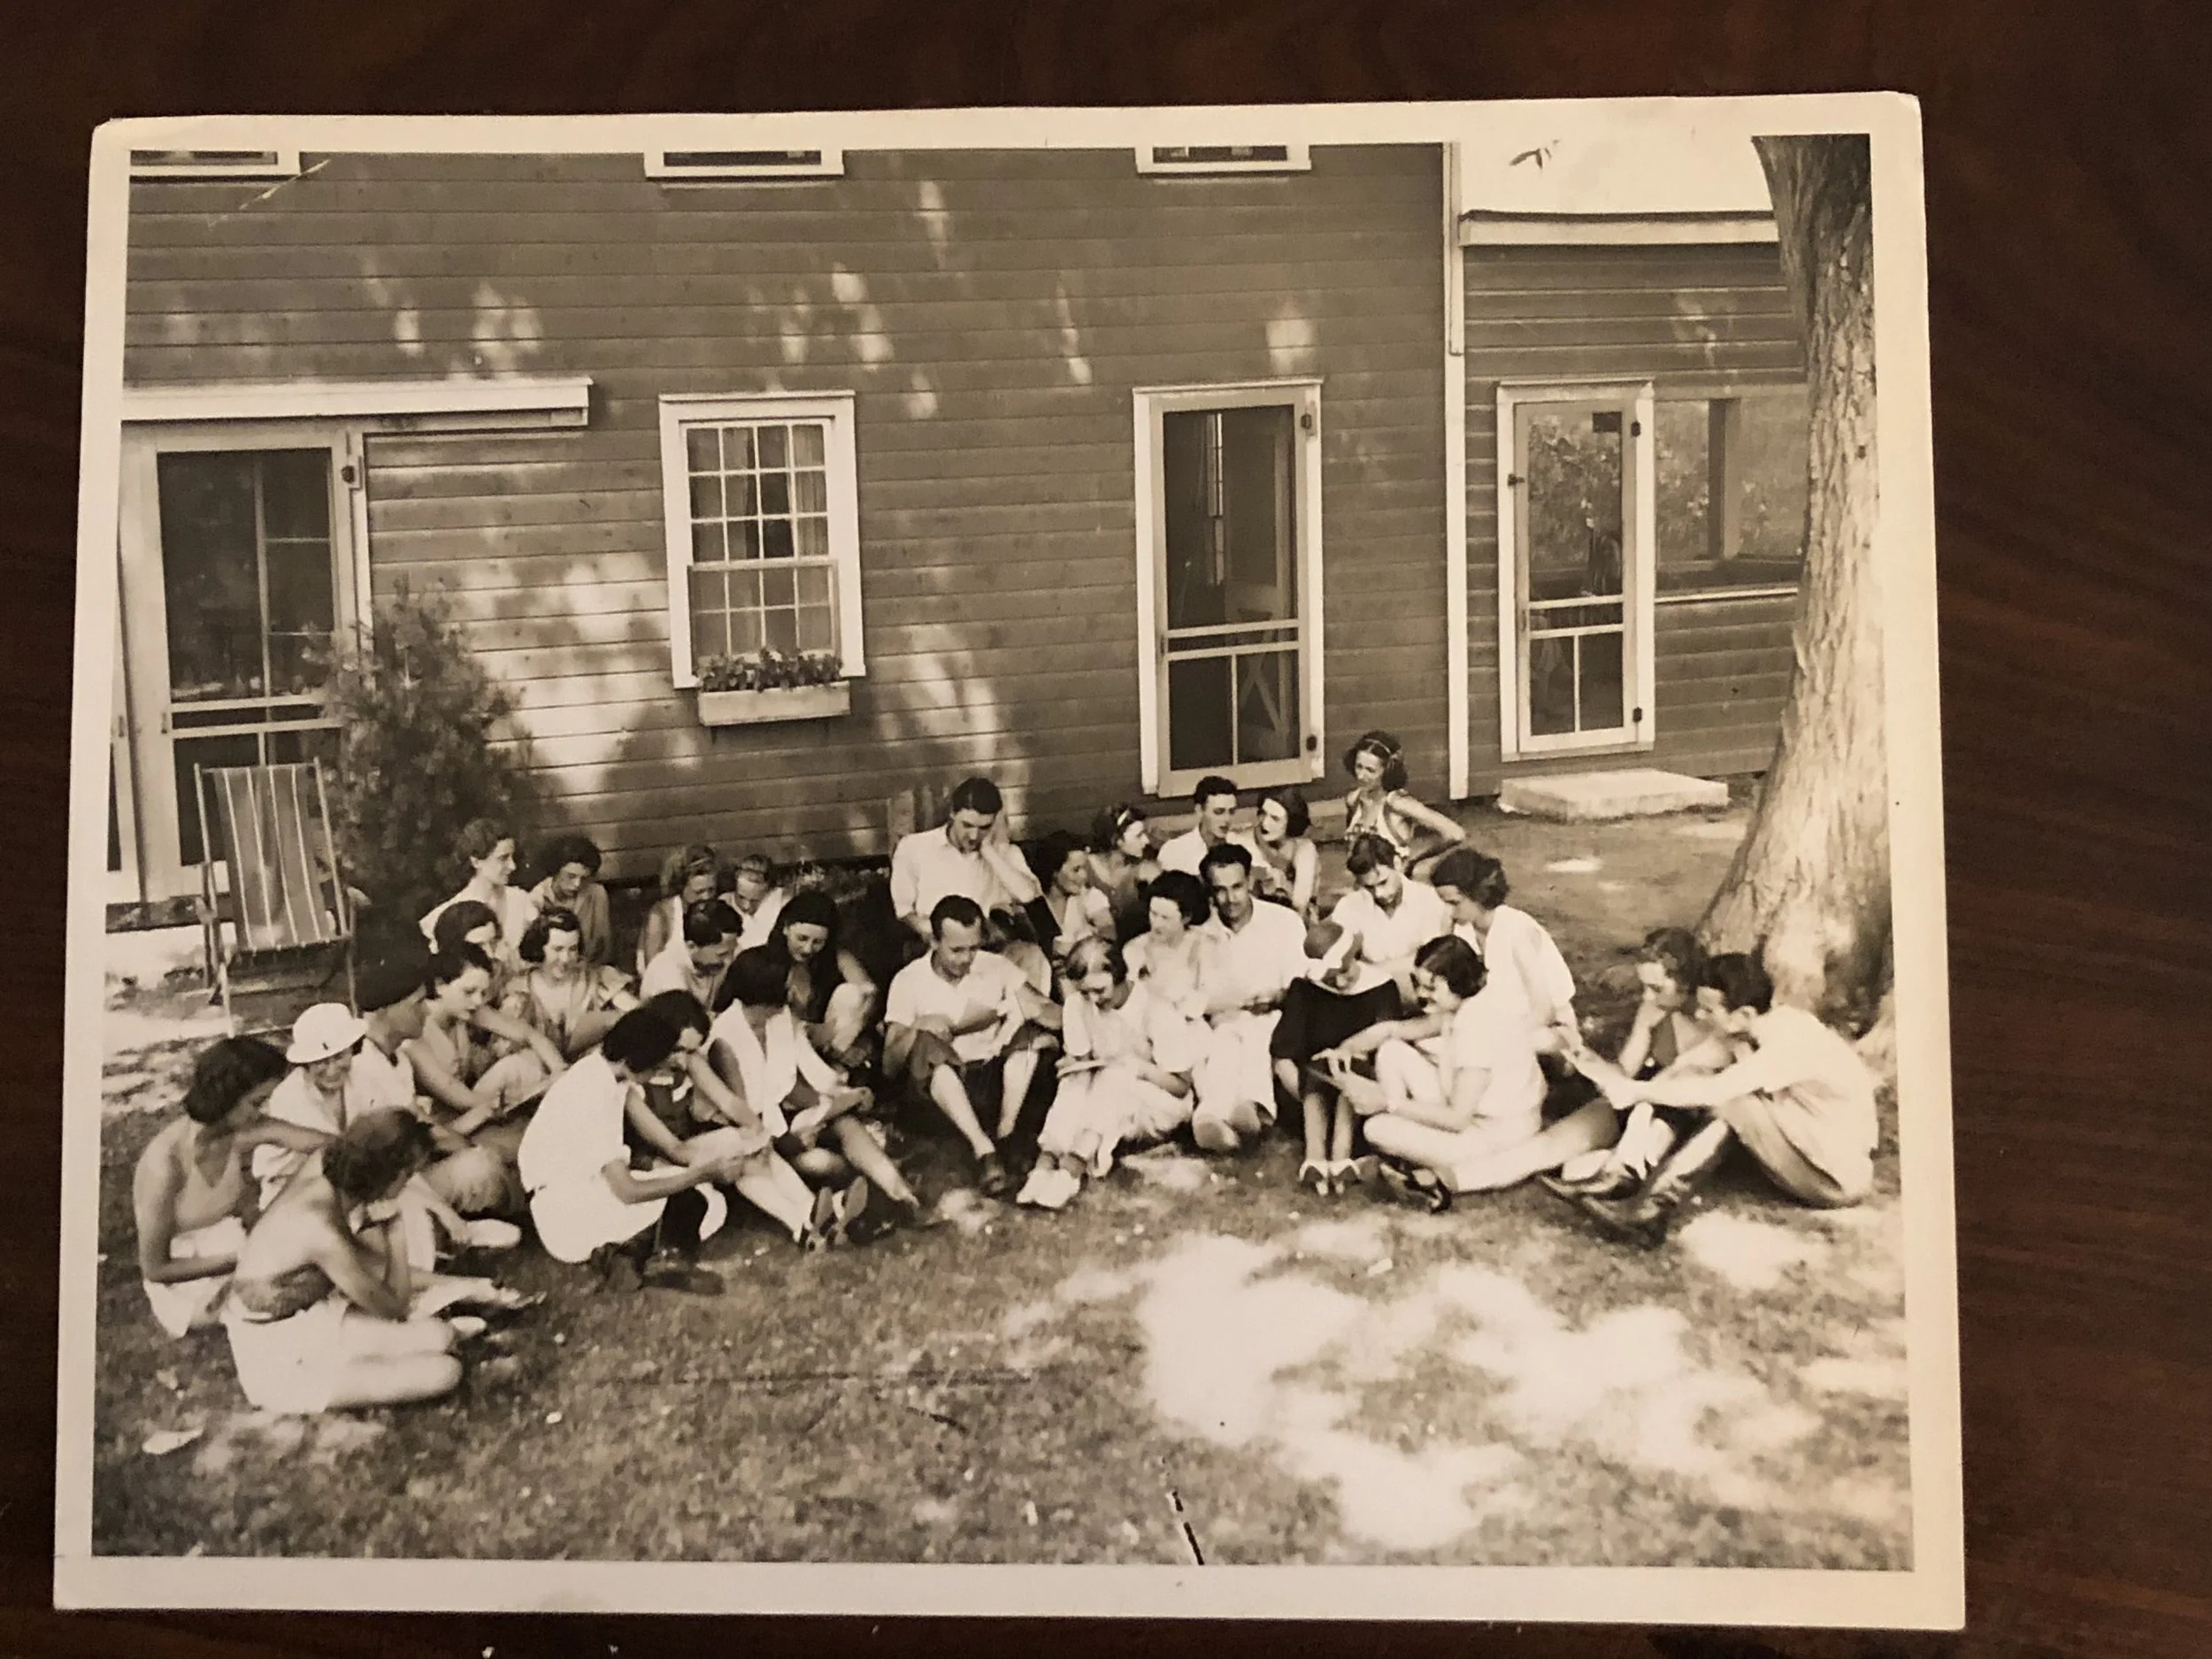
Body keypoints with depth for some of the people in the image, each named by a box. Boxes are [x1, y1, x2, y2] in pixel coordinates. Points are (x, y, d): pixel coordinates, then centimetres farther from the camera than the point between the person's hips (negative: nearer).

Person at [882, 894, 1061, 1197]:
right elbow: (889, 1067, -10)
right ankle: (983, 1150, -43)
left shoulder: (996, 967, -1)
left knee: (1031, 1027, -22)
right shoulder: (909, 981, -7)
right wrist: (916, 1031, -28)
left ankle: (1005, 1134, -26)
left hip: (995, 1074, 2)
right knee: (926, 1044, -33)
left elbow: (1055, 1017, -10)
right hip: (940, 1082, -2)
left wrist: (1035, 1010, -32)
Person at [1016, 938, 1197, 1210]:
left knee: (1114, 1079, -32)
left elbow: (1181, 1086, -13)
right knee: (1077, 1082, -26)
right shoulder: (1077, 1005, -10)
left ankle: (1073, 1167, -44)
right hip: (1108, 1101, 4)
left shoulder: (1159, 1015, -20)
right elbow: (1078, 1060, 2)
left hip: (1160, 1107, -4)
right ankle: (1046, 1161, -40)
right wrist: (1074, 1066, -21)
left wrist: (1141, 1068, -29)